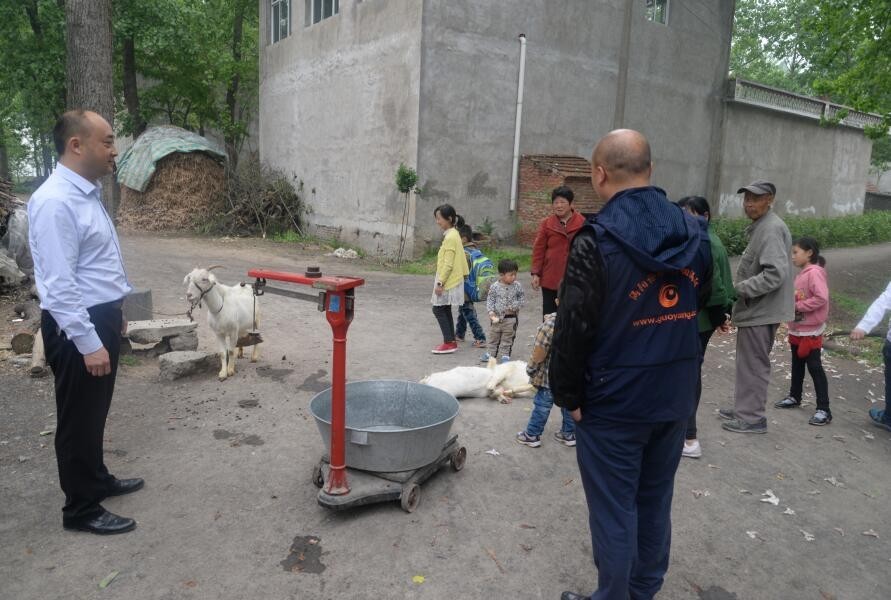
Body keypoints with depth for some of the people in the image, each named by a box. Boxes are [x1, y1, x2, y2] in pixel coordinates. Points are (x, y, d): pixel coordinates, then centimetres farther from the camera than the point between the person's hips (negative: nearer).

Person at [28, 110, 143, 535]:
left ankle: (97, 479, 40)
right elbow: (59, 284, -25)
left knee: (95, 413, 23)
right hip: (77, 328, -10)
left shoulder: (88, 193, 10)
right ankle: (81, 509, 20)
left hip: (100, 318, 10)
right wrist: (89, 343, -25)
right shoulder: (55, 202, -22)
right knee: (79, 419, 5)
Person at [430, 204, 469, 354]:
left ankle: (449, 342, -2)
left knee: (438, 309, -4)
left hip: (448, 281, -10)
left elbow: (448, 264, -21)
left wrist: (440, 282, -19)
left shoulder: (450, 237, -18)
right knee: (445, 310, 14)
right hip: (452, 280, 10)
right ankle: (451, 341, 19)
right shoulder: (453, 234, 12)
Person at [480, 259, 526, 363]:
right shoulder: (494, 287, -9)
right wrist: (491, 312, -15)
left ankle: (505, 355, 19)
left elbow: (522, 299, 1)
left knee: (507, 339, 8)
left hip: (510, 318, -1)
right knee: (493, 337, 15)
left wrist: (514, 307, -14)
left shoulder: (517, 286, -6)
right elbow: (489, 300, -4)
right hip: (496, 318, 1)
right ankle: (491, 353, 29)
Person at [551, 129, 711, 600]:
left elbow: (574, 329, -17)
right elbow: (700, 306, 13)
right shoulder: (694, 233, 2)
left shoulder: (598, 240, -19)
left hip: (614, 403, -6)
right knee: (655, 502, 21)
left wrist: (567, 395, -6)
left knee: (613, 509, 8)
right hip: (676, 397, 7)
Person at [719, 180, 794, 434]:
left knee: (753, 364, -1)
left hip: (762, 311, -10)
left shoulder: (771, 229, -18)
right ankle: (744, 409, 29)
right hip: (757, 309, 10)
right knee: (749, 362, 18)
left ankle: (752, 418, 9)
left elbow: (776, 273, -26)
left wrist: (739, 289, -20)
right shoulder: (760, 226, 14)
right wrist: (741, 289, 12)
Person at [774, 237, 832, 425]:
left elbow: (821, 298, -26)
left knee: (815, 368, -5)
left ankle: (824, 410, 1)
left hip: (810, 331, -9)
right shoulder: (802, 273, 10)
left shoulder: (815, 272, -18)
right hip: (797, 329, 9)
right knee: (797, 366, 20)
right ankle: (794, 397, 34)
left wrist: (797, 306, -22)